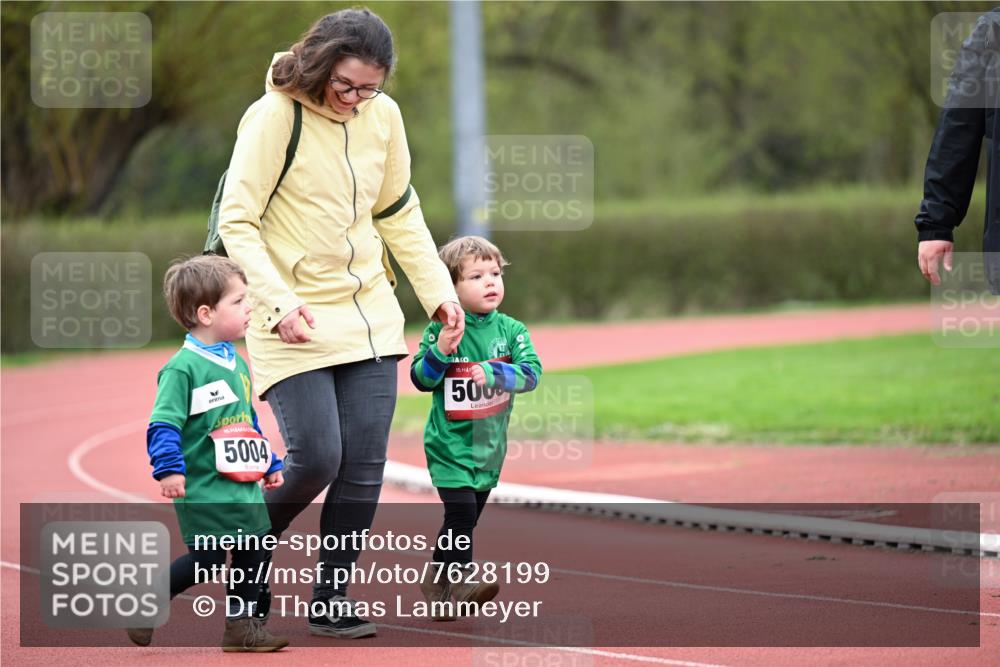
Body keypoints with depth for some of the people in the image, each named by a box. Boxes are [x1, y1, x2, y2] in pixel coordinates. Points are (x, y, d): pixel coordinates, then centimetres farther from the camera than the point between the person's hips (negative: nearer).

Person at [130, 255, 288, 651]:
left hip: (244, 487, 8)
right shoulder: (184, 367, -13)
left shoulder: (236, 363, 14)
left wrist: (269, 465, 25)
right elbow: (163, 424, -18)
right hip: (203, 489, -8)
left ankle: (241, 626, 17)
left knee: (253, 553, 6)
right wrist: (170, 469, -28)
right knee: (206, 561, -8)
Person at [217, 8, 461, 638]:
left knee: (364, 466, 0)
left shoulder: (383, 115, 4)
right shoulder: (275, 116, -14)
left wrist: (437, 290, 10)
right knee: (317, 460, -12)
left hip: (369, 314, 5)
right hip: (294, 323, -5)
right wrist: (278, 301, -26)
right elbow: (237, 223, -14)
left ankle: (331, 599, 13)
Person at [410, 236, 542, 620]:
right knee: (461, 510, -20)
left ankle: (437, 582, 26)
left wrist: (495, 373, -25)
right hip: (449, 443, -4)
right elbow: (420, 380, -9)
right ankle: (459, 579, -13)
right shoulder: (441, 330, -9)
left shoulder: (510, 330, -1)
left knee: (469, 518, 12)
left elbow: (531, 372, -11)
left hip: (490, 443, 4)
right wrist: (440, 352, -25)